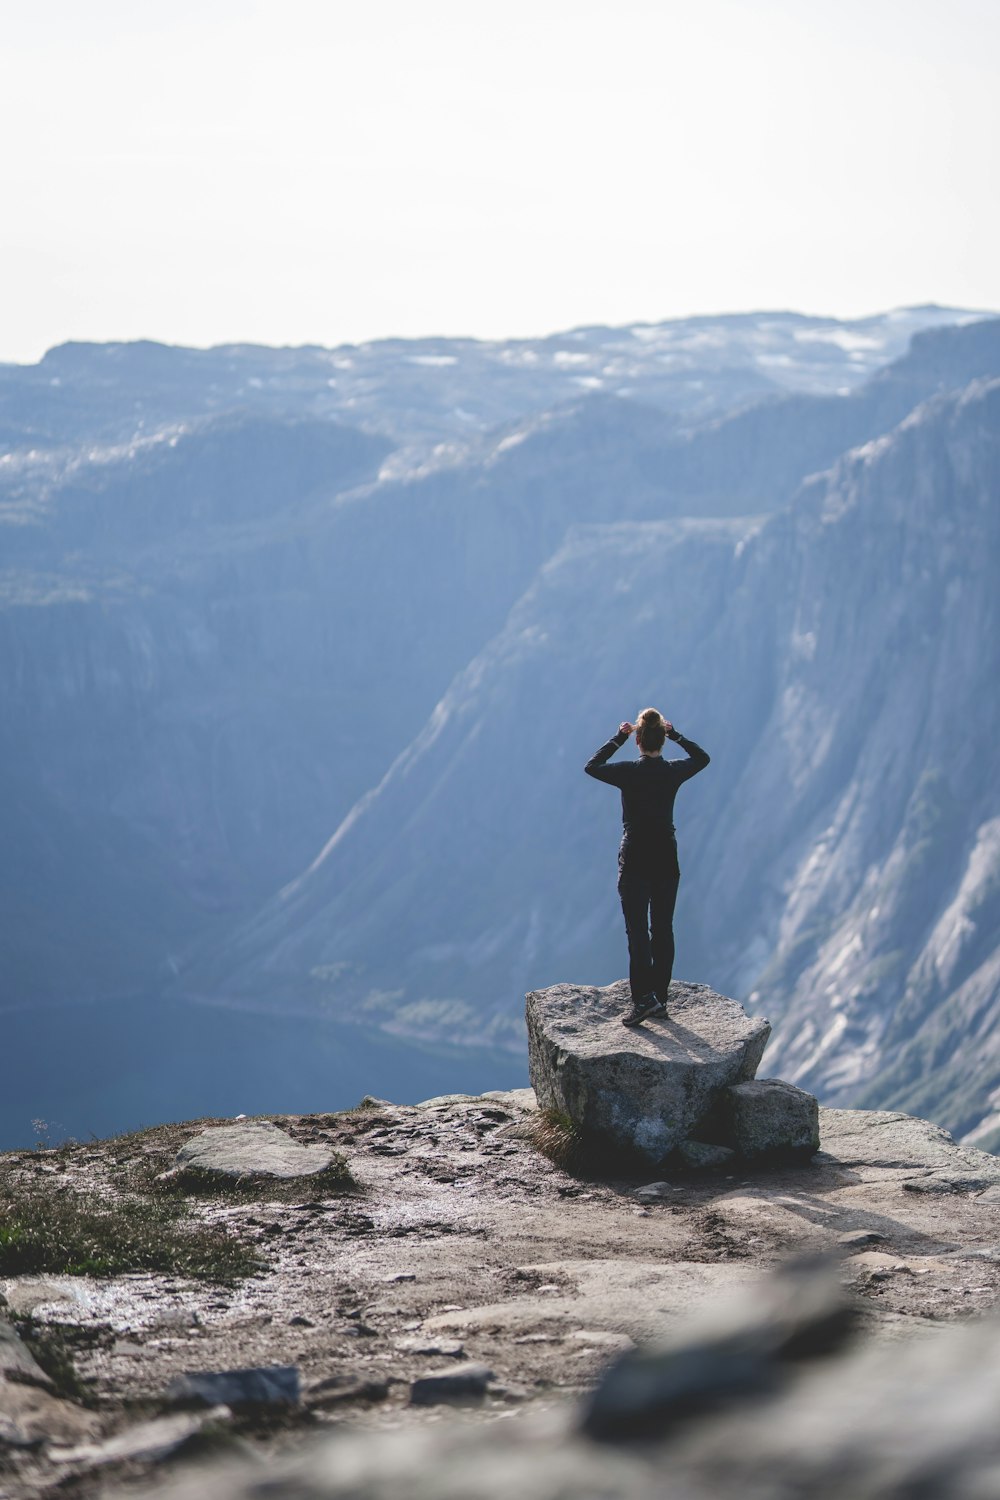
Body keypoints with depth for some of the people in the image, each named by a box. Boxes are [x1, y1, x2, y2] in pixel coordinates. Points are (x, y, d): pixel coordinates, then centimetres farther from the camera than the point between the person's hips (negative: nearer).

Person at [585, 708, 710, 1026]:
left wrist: (618, 738, 8)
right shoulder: (673, 772, -4)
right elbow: (702, 758, 18)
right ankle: (660, 998, 14)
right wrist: (675, 735, 17)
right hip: (666, 859, 3)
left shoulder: (628, 772, -13)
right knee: (663, 929, 9)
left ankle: (644, 997, -15)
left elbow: (591, 766, 6)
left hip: (635, 859, -3)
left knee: (637, 930, -3)